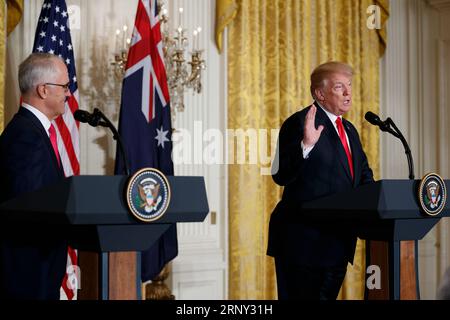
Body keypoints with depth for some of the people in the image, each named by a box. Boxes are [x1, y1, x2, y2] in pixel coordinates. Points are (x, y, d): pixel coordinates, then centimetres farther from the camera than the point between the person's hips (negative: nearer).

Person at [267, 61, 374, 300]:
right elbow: (281, 176, -16)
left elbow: (363, 177, 22)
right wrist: (305, 145, -31)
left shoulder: (349, 130, 17)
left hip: (338, 242, 8)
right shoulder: (299, 122, -10)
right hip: (304, 241, -8)